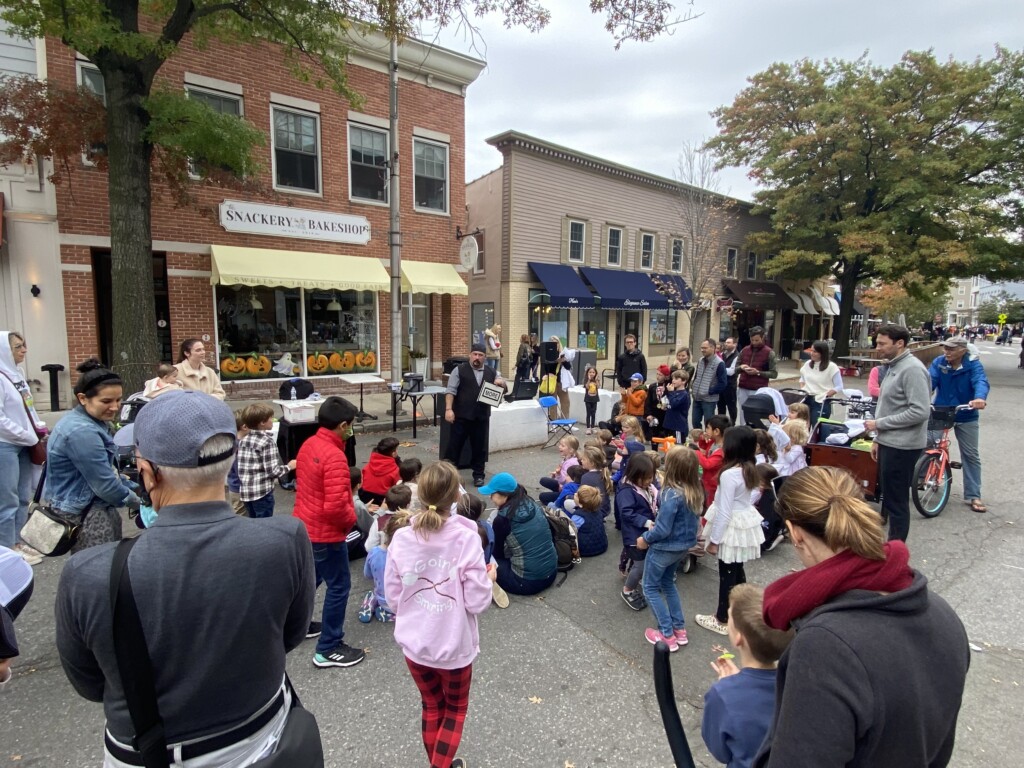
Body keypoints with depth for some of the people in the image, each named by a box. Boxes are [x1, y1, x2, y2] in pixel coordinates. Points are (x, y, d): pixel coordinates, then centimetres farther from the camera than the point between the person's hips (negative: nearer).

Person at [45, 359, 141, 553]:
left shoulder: (91, 423, 6)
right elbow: (105, 484, -21)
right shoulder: (81, 432, -24)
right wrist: (137, 501, -6)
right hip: (85, 516, -10)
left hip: (96, 509, 10)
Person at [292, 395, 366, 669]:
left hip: (304, 526, 9)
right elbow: (335, 506, -32)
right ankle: (328, 649, 17)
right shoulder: (334, 456, -28)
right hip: (325, 533, -9)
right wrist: (352, 518, -12)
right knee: (339, 586, 6)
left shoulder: (308, 445, 1)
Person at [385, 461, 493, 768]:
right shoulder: (466, 538, -23)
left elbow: (393, 598, -5)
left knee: (432, 706, 28)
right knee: (456, 707, 26)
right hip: (454, 644, -3)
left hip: (414, 643, 3)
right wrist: (488, 579, 1)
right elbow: (477, 602, -19)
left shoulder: (401, 538, -15)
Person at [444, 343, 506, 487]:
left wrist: (501, 382, -8)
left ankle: (478, 475, 25)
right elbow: (450, 391, -5)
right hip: (462, 416, -3)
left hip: (481, 417, 3)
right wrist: (449, 409, -16)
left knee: (479, 447, 12)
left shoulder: (492, 372, 10)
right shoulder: (459, 370, -1)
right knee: (454, 445, 3)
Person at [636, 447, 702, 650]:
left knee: (650, 588, 13)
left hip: (665, 548, -8)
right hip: (684, 546, 8)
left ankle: (668, 635, 17)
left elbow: (663, 529, -26)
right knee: (668, 583, 28)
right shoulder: (696, 491, -6)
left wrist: (645, 539, -9)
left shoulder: (672, 494, -29)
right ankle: (680, 629, 33)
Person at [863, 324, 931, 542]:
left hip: (901, 446, -10)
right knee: (888, 496, 18)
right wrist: (878, 439, 17)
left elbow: (920, 411, -25)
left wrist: (879, 423, -18)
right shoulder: (893, 366, 13)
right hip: (889, 443, 10)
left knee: (896, 501, -1)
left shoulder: (912, 369, -17)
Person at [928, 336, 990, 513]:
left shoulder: (973, 365, -13)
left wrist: (980, 398, -52)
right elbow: (929, 381, -21)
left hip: (966, 417, 0)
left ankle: (974, 496, 18)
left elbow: (981, 382, -31)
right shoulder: (938, 362, -9)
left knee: (971, 456, 9)